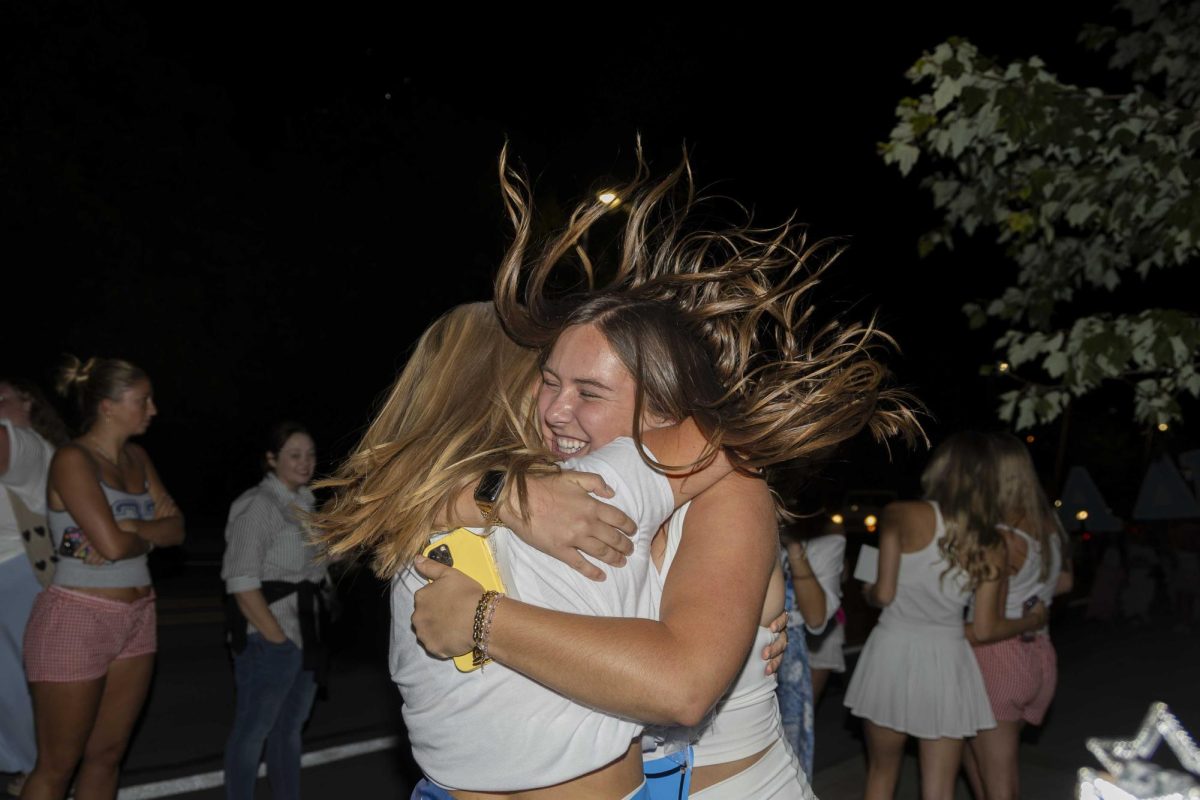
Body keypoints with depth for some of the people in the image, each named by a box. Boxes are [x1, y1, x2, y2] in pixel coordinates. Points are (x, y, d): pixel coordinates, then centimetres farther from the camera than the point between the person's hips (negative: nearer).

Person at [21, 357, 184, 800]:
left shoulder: (138, 458, 9)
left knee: (107, 755, 14)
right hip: (77, 618, -7)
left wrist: (133, 528, -15)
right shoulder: (72, 458, -13)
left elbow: (176, 529, 3)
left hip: (137, 619, 7)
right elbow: (111, 544, -21)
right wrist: (152, 532, -2)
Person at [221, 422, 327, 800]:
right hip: (267, 637, -8)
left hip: (304, 636, 8)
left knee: (290, 728, 15)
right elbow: (242, 583, -17)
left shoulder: (304, 503, 14)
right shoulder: (257, 505, -11)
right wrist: (277, 639, -18)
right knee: (253, 730, 1)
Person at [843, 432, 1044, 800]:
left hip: (893, 652, -1)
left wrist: (868, 592, 13)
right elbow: (985, 629, -1)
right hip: (946, 662, 1)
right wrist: (1032, 620, 18)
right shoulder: (992, 544, -3)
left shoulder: (900, 515, -11)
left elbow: (884, 594, -10)